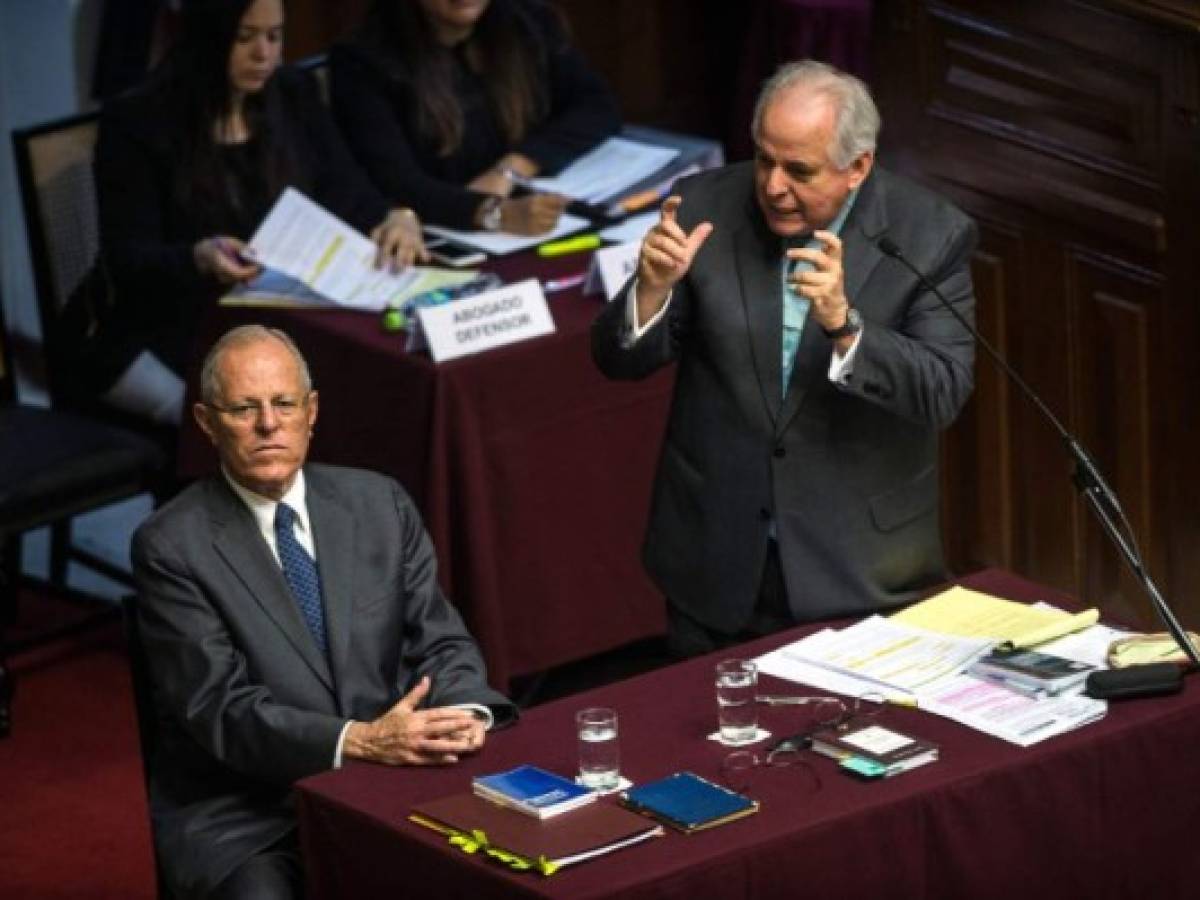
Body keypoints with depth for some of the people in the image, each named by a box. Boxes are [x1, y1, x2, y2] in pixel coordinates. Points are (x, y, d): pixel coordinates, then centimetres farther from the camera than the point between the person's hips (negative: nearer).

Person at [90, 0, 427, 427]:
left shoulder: (295, 96, 9)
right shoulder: (136, 123, -7)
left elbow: (349, 195, 6)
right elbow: (128, 260, -12)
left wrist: (397, 217, -18)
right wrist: (199, 259, -34)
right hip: (164, 344, -5)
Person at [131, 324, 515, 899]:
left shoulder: (380, 505, 7)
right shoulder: (171, 546, -6)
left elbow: (440, 642, 7)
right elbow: (221, 706, -13)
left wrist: (464, 714, -17)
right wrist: (359, 740, -26)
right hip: (239, 821, -4)